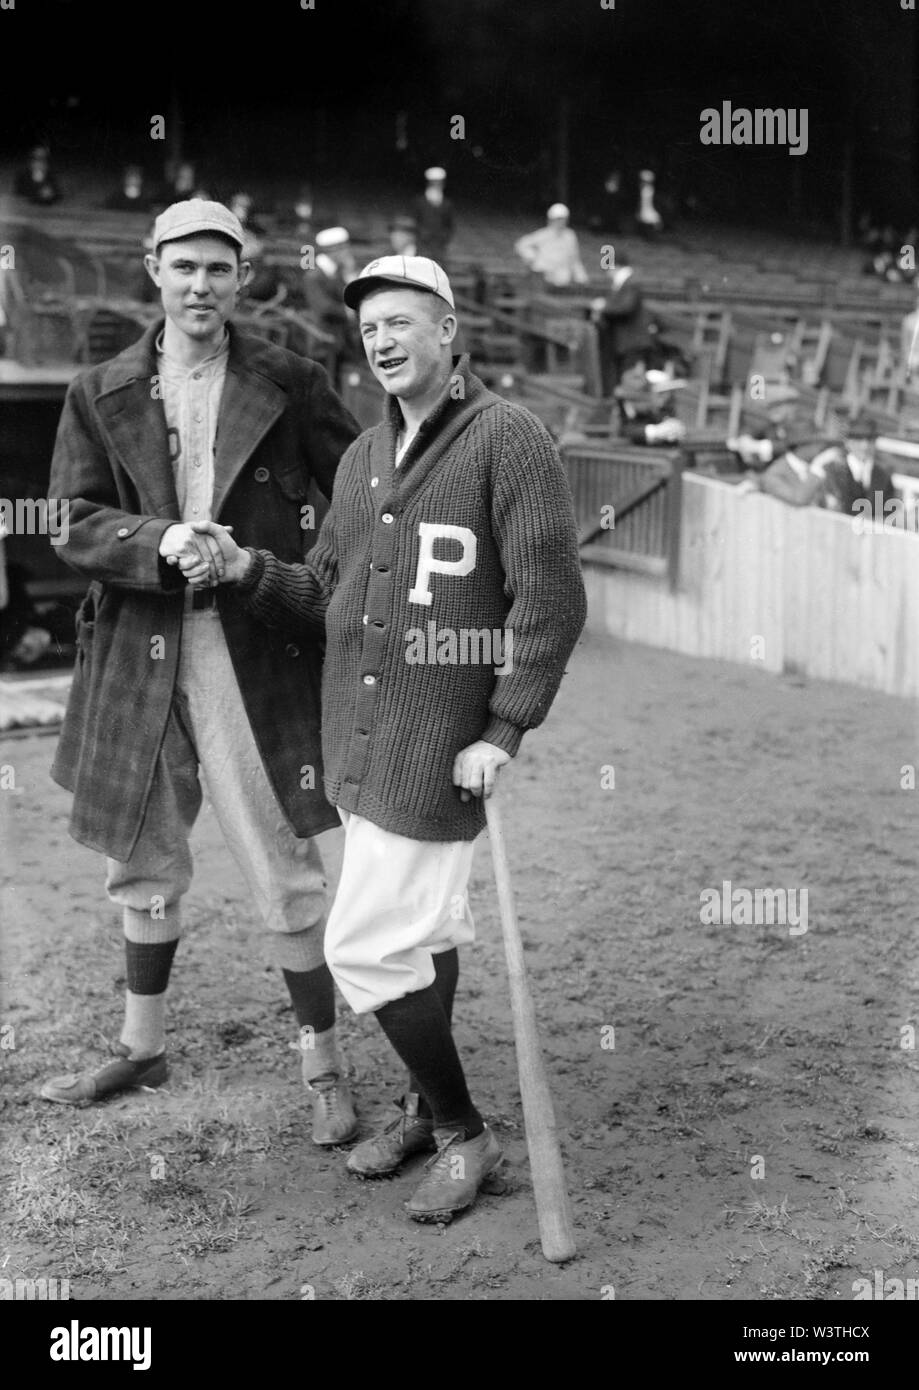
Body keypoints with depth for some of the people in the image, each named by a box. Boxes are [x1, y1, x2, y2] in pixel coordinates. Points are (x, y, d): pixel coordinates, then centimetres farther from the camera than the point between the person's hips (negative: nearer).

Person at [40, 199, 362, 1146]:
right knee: (143, 860, 16)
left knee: (285, 871, 0)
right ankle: (142, 1044, 35)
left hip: (259, 657, -3)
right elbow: (72, 525, 0)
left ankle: (322, 1066, 14)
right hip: (139, 655, 3)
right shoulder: (100, 395, 6)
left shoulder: (290, 385, 1)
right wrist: (161, 543, -17)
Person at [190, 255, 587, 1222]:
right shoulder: (362, 458, 13)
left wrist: (504, 730, -17)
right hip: (359, 742, 7)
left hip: (439, 749, -7)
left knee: (365, 946, -6)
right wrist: (248, 570, -3)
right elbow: (322, 597, 15)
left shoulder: (507, 439, -9)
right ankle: (428, 1106, 35)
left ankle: (464, 1134, 12)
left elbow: (550, 600, -13)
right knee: (422, 929, 19)